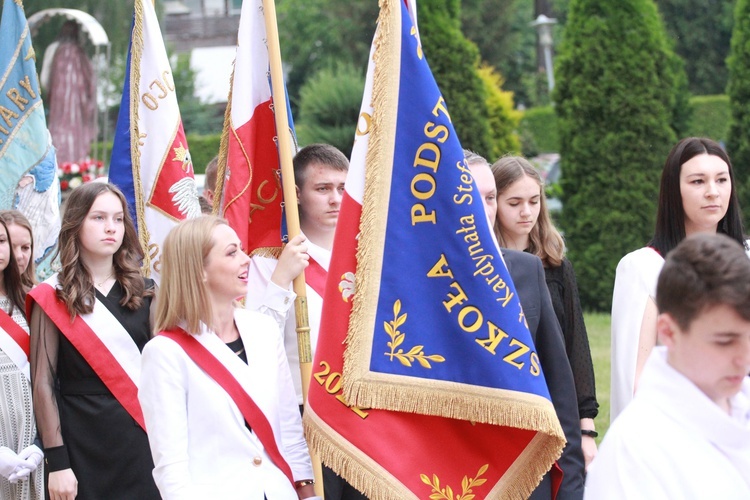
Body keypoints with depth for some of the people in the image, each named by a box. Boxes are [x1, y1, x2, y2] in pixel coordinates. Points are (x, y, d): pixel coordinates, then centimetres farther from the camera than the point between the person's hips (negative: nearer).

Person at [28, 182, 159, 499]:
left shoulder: (143, 292, 10)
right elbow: (43, 384, -5)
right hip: (83, 445, -3)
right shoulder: (53, 298, -1)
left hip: (142, 437, 3)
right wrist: (57, 462, -11)